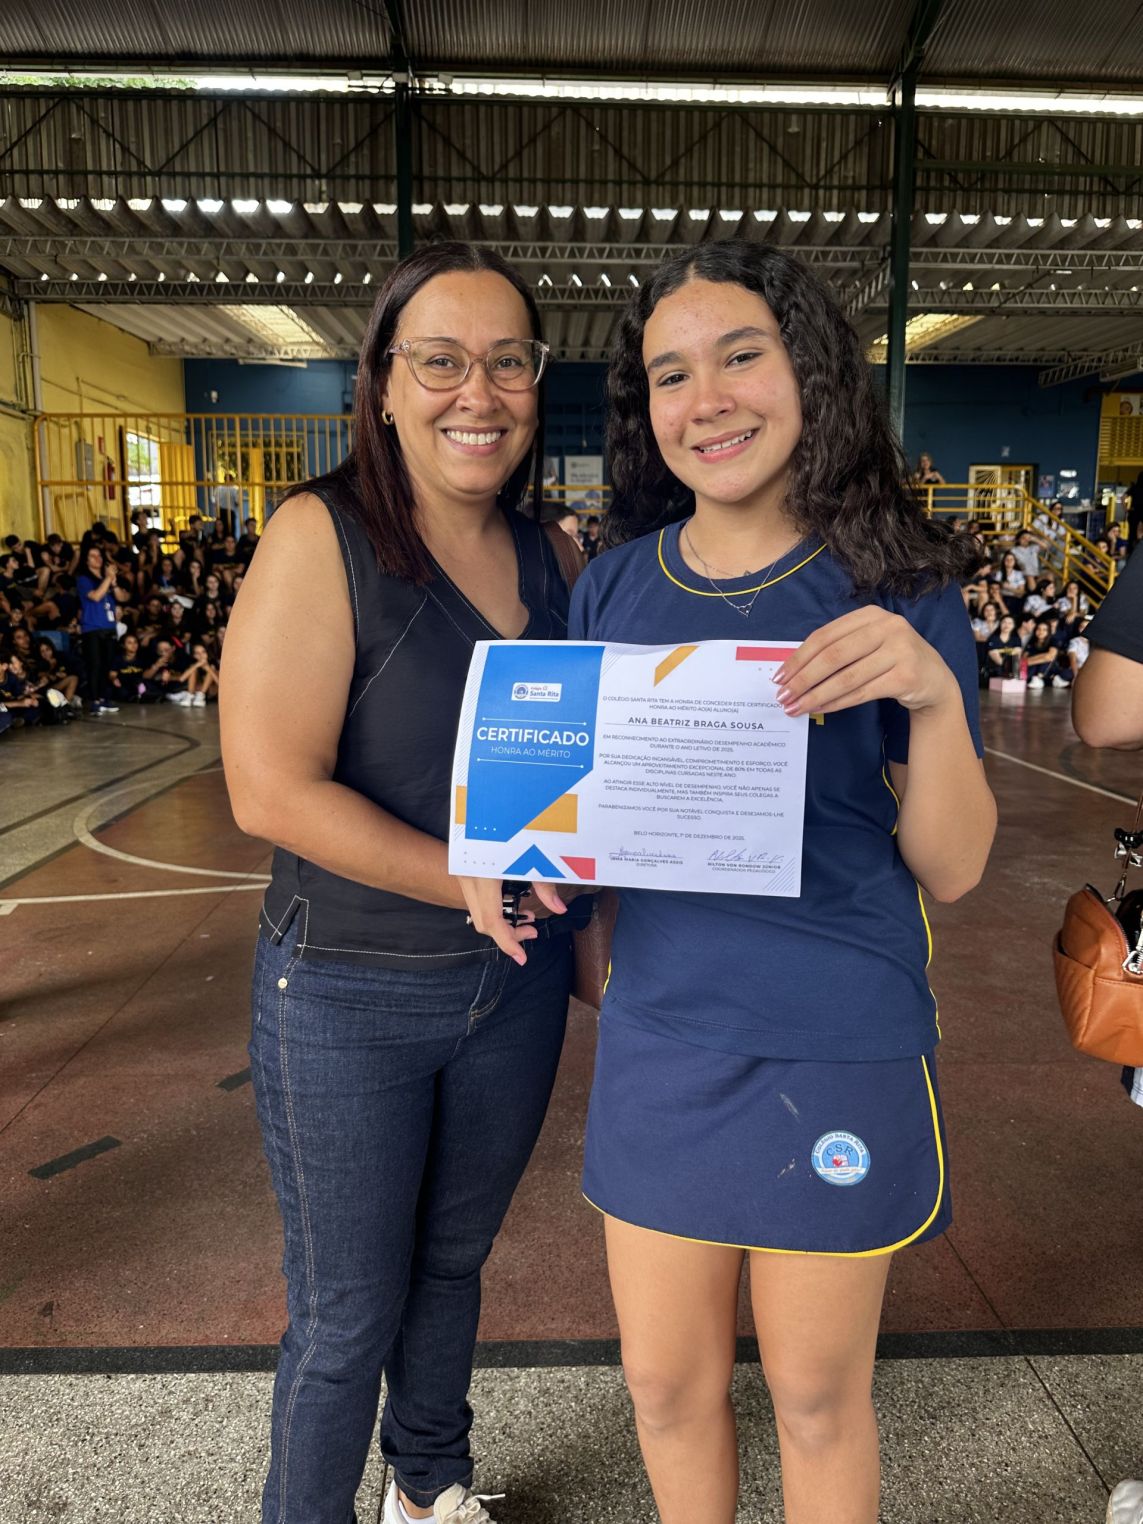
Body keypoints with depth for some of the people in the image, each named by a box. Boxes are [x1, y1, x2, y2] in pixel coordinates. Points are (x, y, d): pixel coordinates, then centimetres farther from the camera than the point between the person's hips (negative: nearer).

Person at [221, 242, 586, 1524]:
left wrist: (584, 927, 1)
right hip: (348, 996, -5)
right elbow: (268, 788, -22)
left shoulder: (547, 552, 1)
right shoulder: (322, 537, -16)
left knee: (453, 1260, 25)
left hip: (515, 984, 6)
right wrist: (471, 879, -26)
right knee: (348, 1316, 12)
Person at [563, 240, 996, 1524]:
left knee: (816, 1394, 17)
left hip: (836, 1048, -3)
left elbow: (950, 869, -9)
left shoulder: (896, 592, -9)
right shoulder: (612, 588, 1)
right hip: (657, 1033, 3)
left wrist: (932, 696, -26)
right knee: (666, 1381, 19)